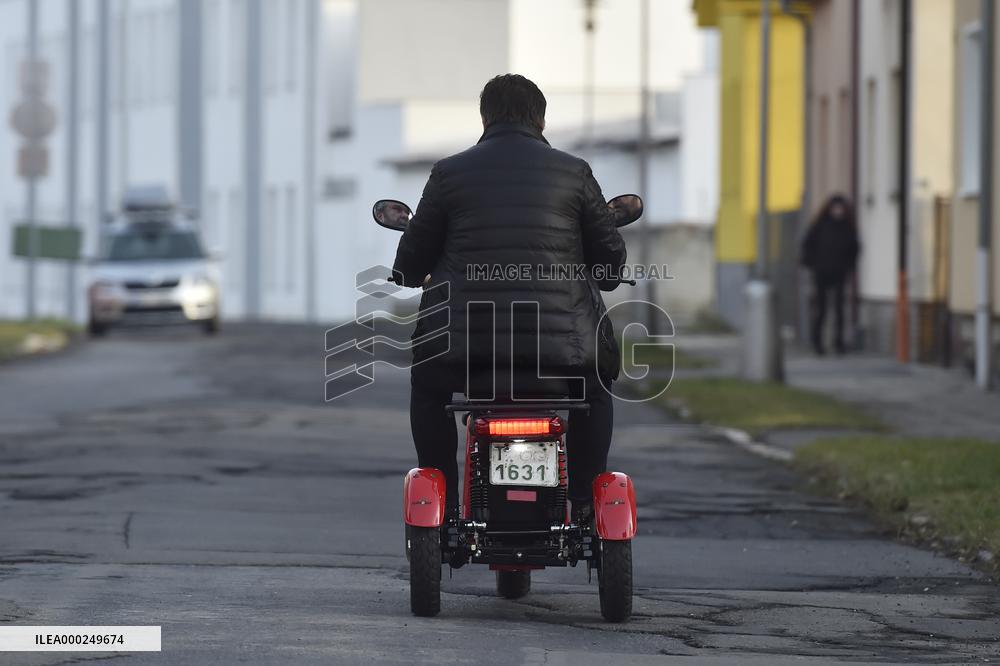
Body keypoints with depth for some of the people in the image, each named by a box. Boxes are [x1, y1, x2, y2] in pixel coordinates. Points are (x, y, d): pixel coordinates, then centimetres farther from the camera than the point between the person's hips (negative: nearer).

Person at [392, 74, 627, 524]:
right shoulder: (573, 172, 7)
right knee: (595, 385, 33)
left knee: (428, 385, 32)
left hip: (465, 341, 0)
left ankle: (441, 503, 24)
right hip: (560, 344, 0)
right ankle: (587, 504, 22)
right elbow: (611, 258, 12)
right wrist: (600, 277, 36)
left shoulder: (449, 173, 5)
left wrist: (409, 274, 36)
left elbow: (413, 258, 11)